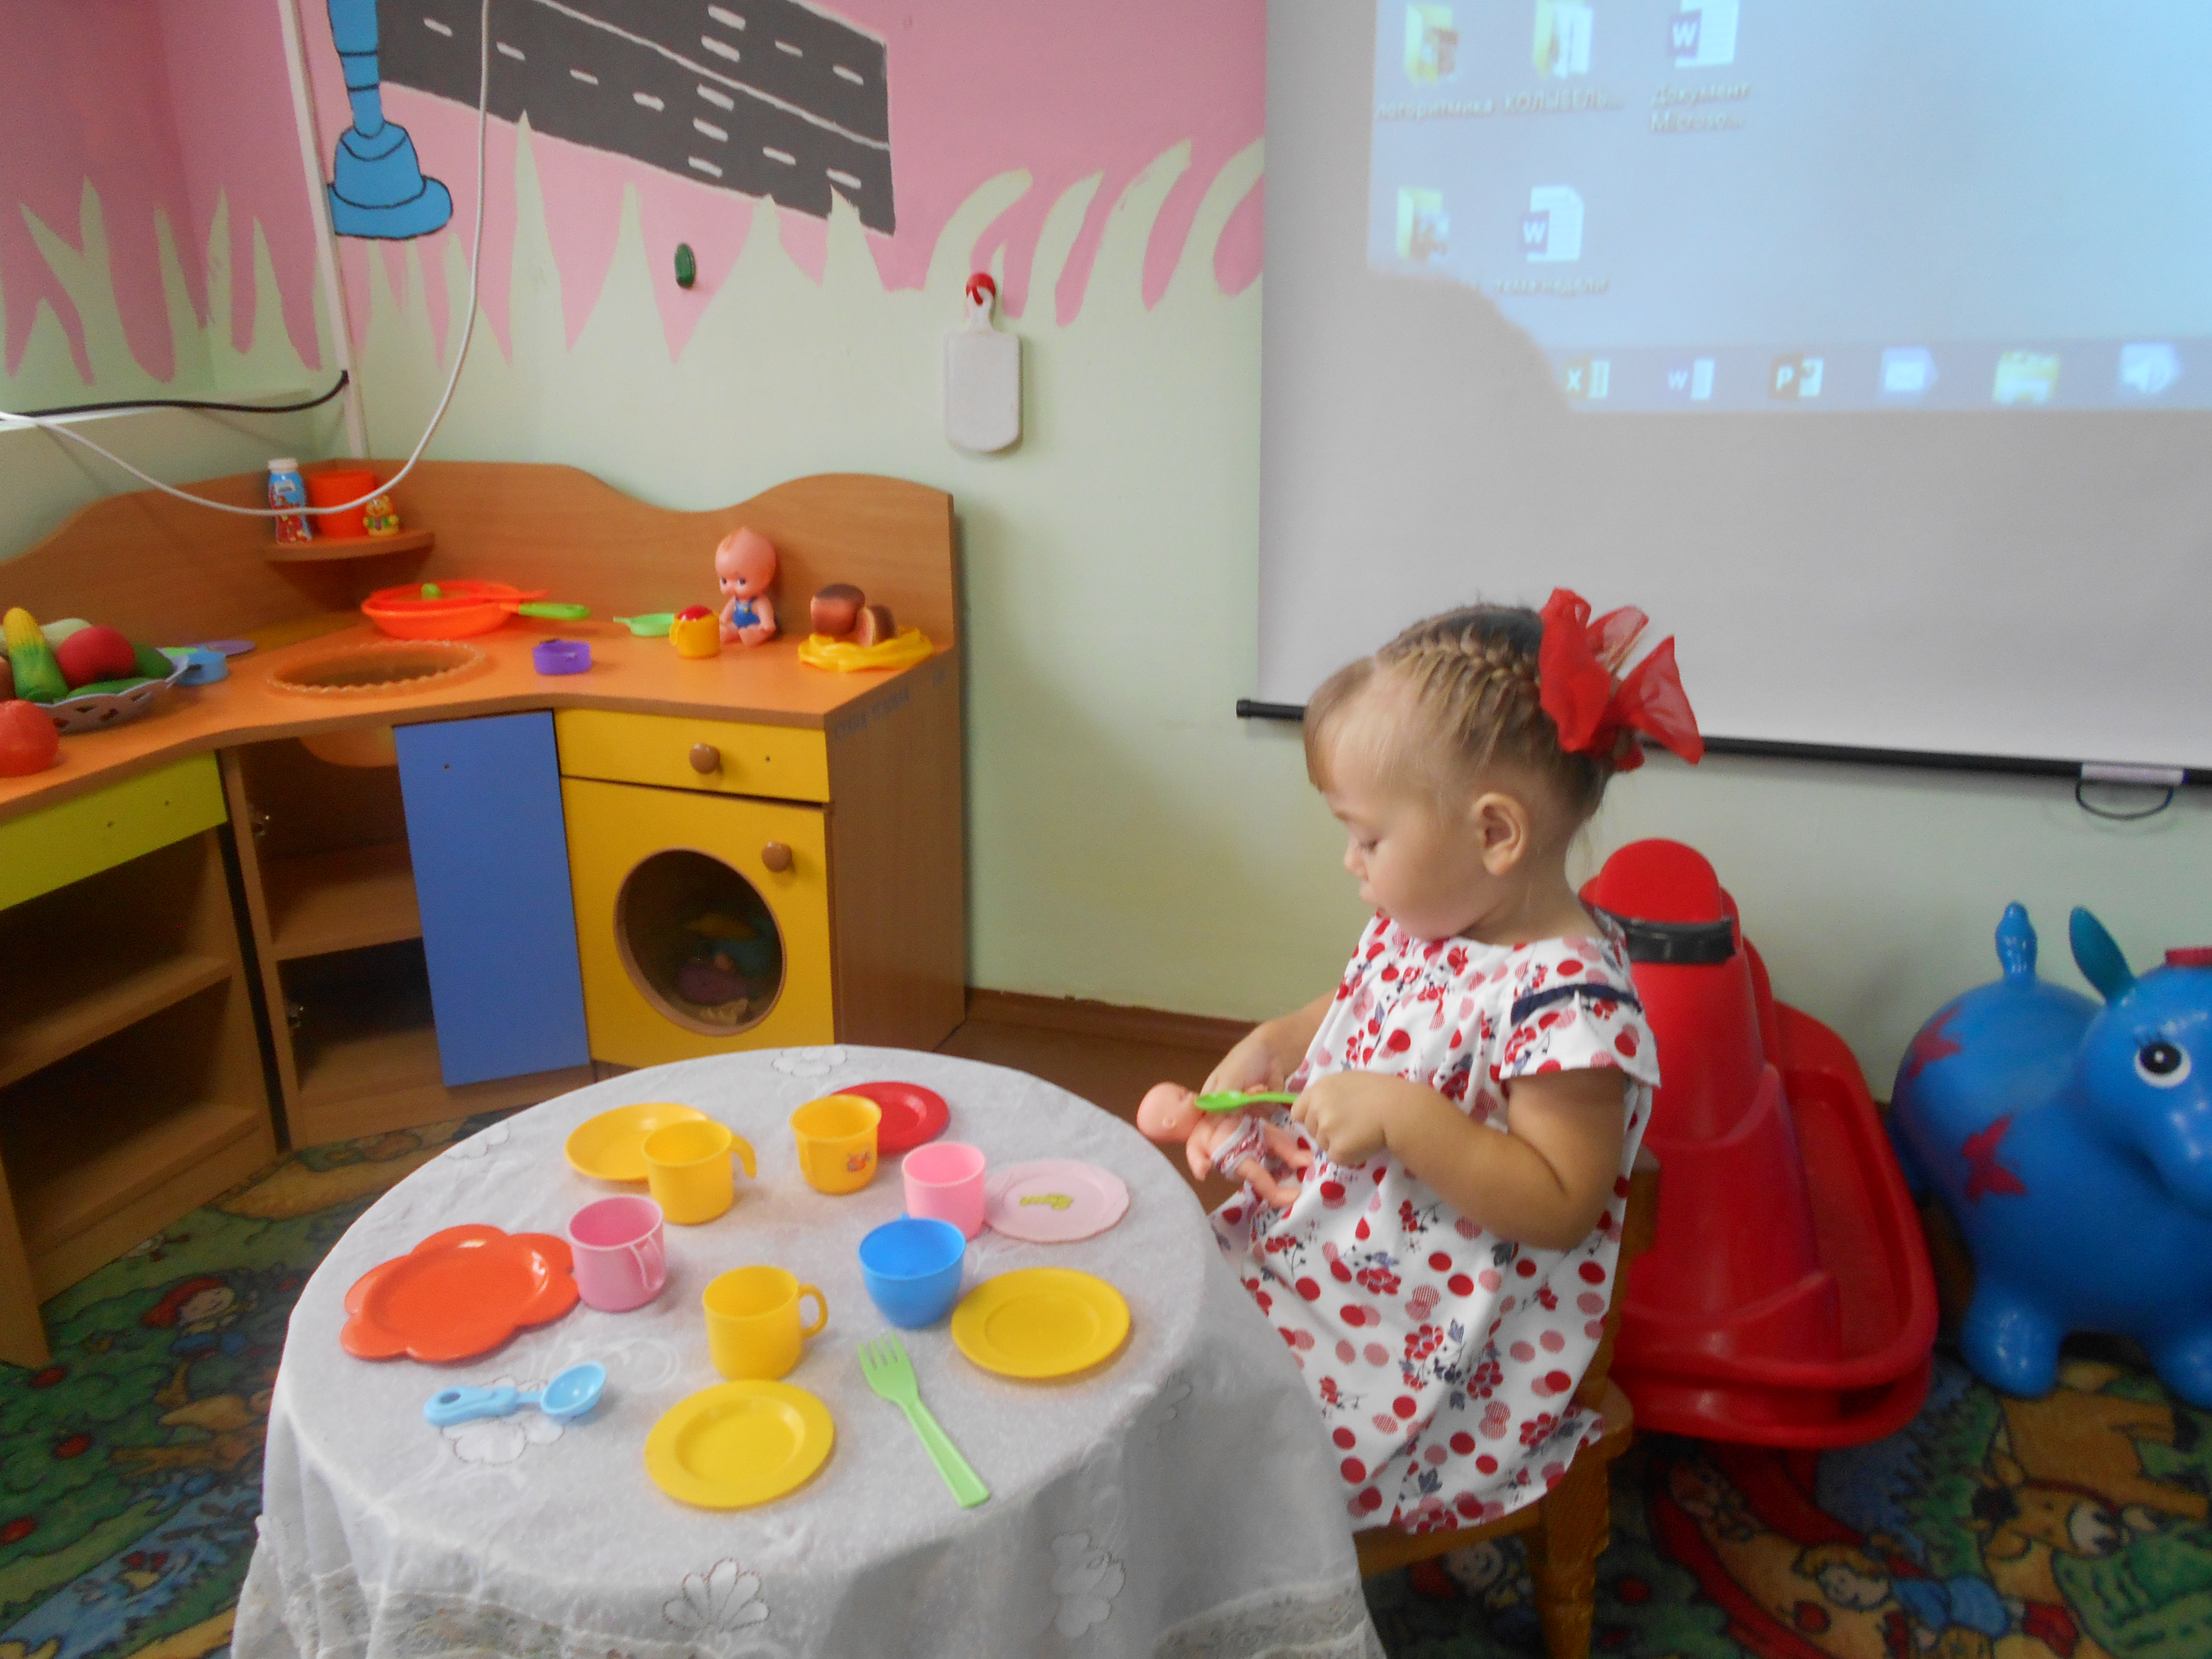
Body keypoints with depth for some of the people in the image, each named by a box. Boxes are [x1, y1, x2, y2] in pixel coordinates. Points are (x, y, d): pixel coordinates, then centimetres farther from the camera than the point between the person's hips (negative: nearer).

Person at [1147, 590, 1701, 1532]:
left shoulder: (1569, 1000, -26)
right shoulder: (1419, 926, 0)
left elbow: (1561, 1206, -26)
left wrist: (1403, 1118, -33)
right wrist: (1271, 1047, 1)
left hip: (1434, 1340, -9)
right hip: (1315, 1234, 9)